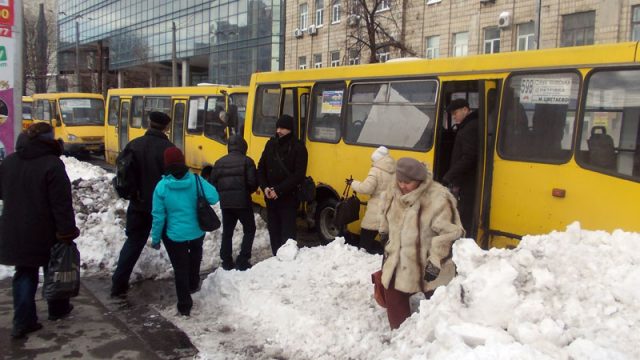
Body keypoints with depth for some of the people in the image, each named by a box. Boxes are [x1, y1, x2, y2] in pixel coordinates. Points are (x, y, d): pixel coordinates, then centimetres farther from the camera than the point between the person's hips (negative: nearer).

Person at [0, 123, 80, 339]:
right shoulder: (52, 164, -18)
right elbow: (62, 203, -20)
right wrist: (67, 232, -16)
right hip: (45, 233, -5)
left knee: (24, 274, 12)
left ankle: (23, 322, 6)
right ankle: (57, 309, 31)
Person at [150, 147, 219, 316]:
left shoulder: (162, 186, -16)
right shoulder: (196, 180, -13)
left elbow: (158, 216, -13)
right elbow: (214, 198, -16)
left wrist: (155, 238, -1)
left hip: (174, 235, -2)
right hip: (197, 232, 3)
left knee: (180, 268, 12)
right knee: (195, 256, 34)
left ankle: (184, 306, 19)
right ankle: (193, 285, 52)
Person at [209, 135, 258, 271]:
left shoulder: (219, 162, 7)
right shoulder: (247, 161, -5)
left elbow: (212, 183, 4)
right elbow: (253, 183, -11)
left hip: (225, 203, 4)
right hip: (242, 202, -4)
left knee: (227, 232, 14)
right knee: (249, 230, 10)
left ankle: (227, 262, 15)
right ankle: (242, 261, 3)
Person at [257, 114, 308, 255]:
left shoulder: (298, 147, -7)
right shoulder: (271, 144, 8)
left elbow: (298, 175, -13)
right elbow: (261, 168, 10)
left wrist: (278, 190, -17)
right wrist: (265, 187, -6)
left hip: (288, 198, -5)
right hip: (270, 198, 5)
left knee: (287, 233, -3)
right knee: (273, 230, 12)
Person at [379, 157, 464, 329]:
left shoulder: (438, 199, -24)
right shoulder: (395, 192, -1)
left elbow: (449, 234, -22)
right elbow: (388, 216, 19)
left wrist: (436, 262, -23)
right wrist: (385, 234, 23)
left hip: (427, 265, -7)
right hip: (398, 261, 7)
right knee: (394, 297, 16)